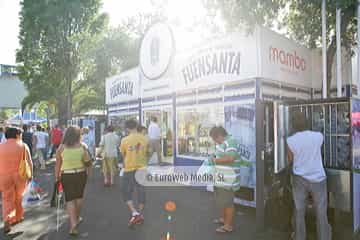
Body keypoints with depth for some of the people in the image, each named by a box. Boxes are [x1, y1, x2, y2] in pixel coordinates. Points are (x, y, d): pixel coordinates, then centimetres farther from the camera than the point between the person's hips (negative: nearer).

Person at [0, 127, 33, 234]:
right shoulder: (23, 146, -3)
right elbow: (29, 162, -4)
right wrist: (31, 174, 8)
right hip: (20, 175, 0)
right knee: (18, 197, 18)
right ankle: (18, 217, 31)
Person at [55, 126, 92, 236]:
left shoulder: (61, 147, -6)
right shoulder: (82, 146, -7)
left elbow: (58, 164, -3)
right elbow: (88, 162, -12)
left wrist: (56, 177, 4)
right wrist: (88, 170, 5)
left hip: (66, 175, -1)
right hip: (80, 174, 1)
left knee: (70, 199, 7)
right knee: (79, 196, 19)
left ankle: (73, 223, -4)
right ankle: (77, 218, 36)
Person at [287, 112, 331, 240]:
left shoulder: (290, 140, -11)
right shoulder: (319, 136, -9)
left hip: (299, 179, 0)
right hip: (318, 179, 0)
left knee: (299, 212, 13)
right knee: (321, 213, 11)